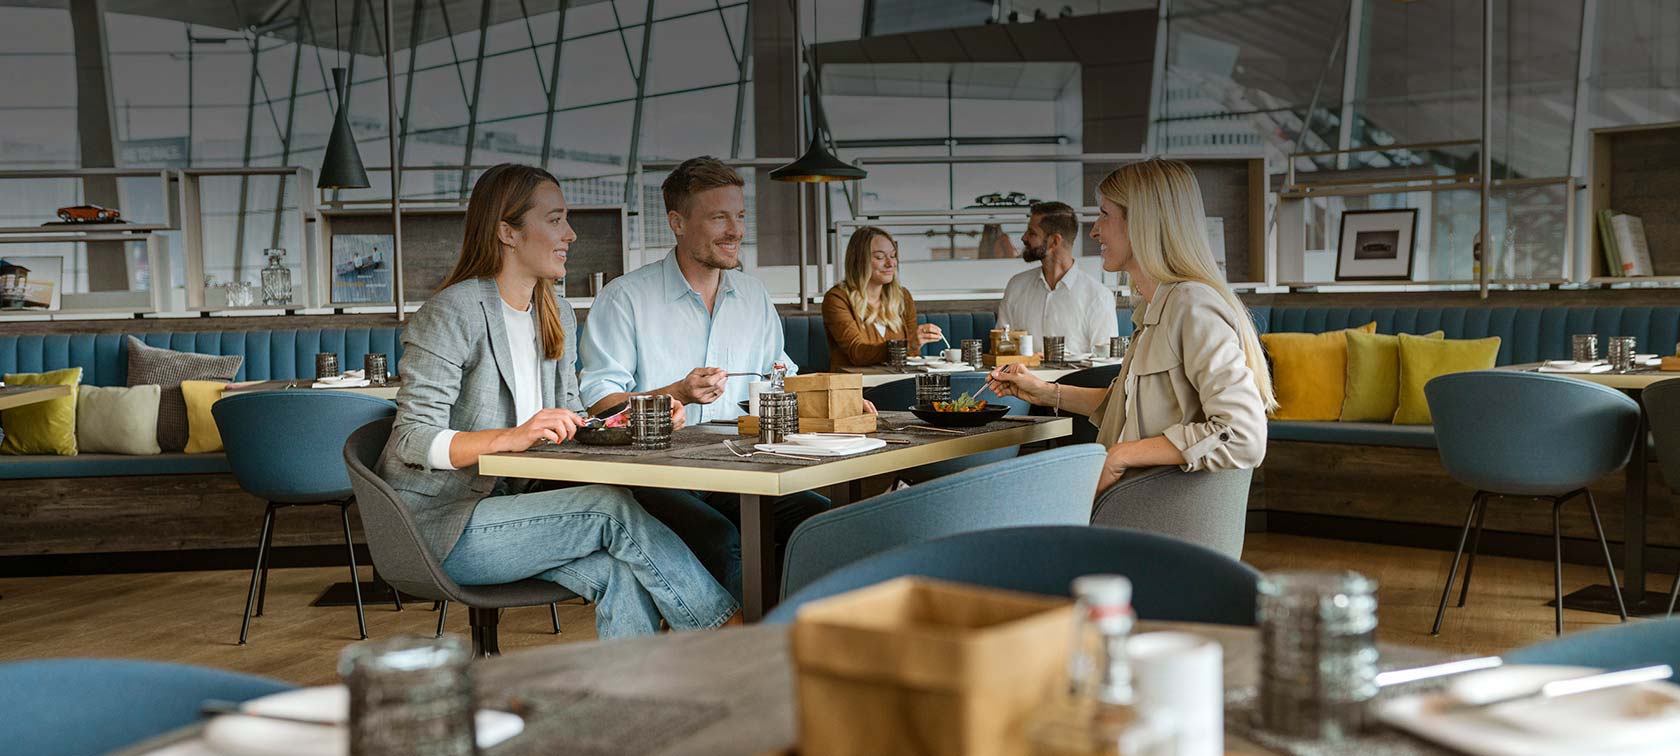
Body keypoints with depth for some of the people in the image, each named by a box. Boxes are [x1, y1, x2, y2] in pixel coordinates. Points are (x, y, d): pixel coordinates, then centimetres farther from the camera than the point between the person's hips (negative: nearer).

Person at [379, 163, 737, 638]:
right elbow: (414, 441, -18)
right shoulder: (452, 313, -12)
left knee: (623, 572, -23)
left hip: (511, 506, 7)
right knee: (611, 507, -23)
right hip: (439, 523, -7)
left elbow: (568, 426, 15)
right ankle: (730, 631, -14)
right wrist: (512, 436, -32)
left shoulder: (557, 318, 13)